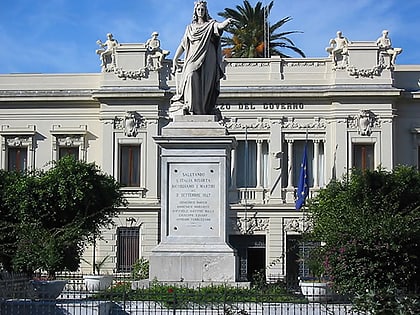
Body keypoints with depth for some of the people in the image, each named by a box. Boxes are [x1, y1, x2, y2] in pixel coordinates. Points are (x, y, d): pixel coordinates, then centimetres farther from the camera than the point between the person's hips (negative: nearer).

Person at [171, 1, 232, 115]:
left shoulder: (210, 24, 11)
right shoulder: (190, 27, 20)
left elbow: (220, 26, -12)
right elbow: (182, 45, 19)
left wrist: (227, 22, -35)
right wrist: (175, 59, 10)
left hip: (207, 59, -1)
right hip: (193, 59, 1)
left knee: (206, 83, -8)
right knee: (192, 78, -19)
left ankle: (205, 109, -7)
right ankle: (190, 106, -22)